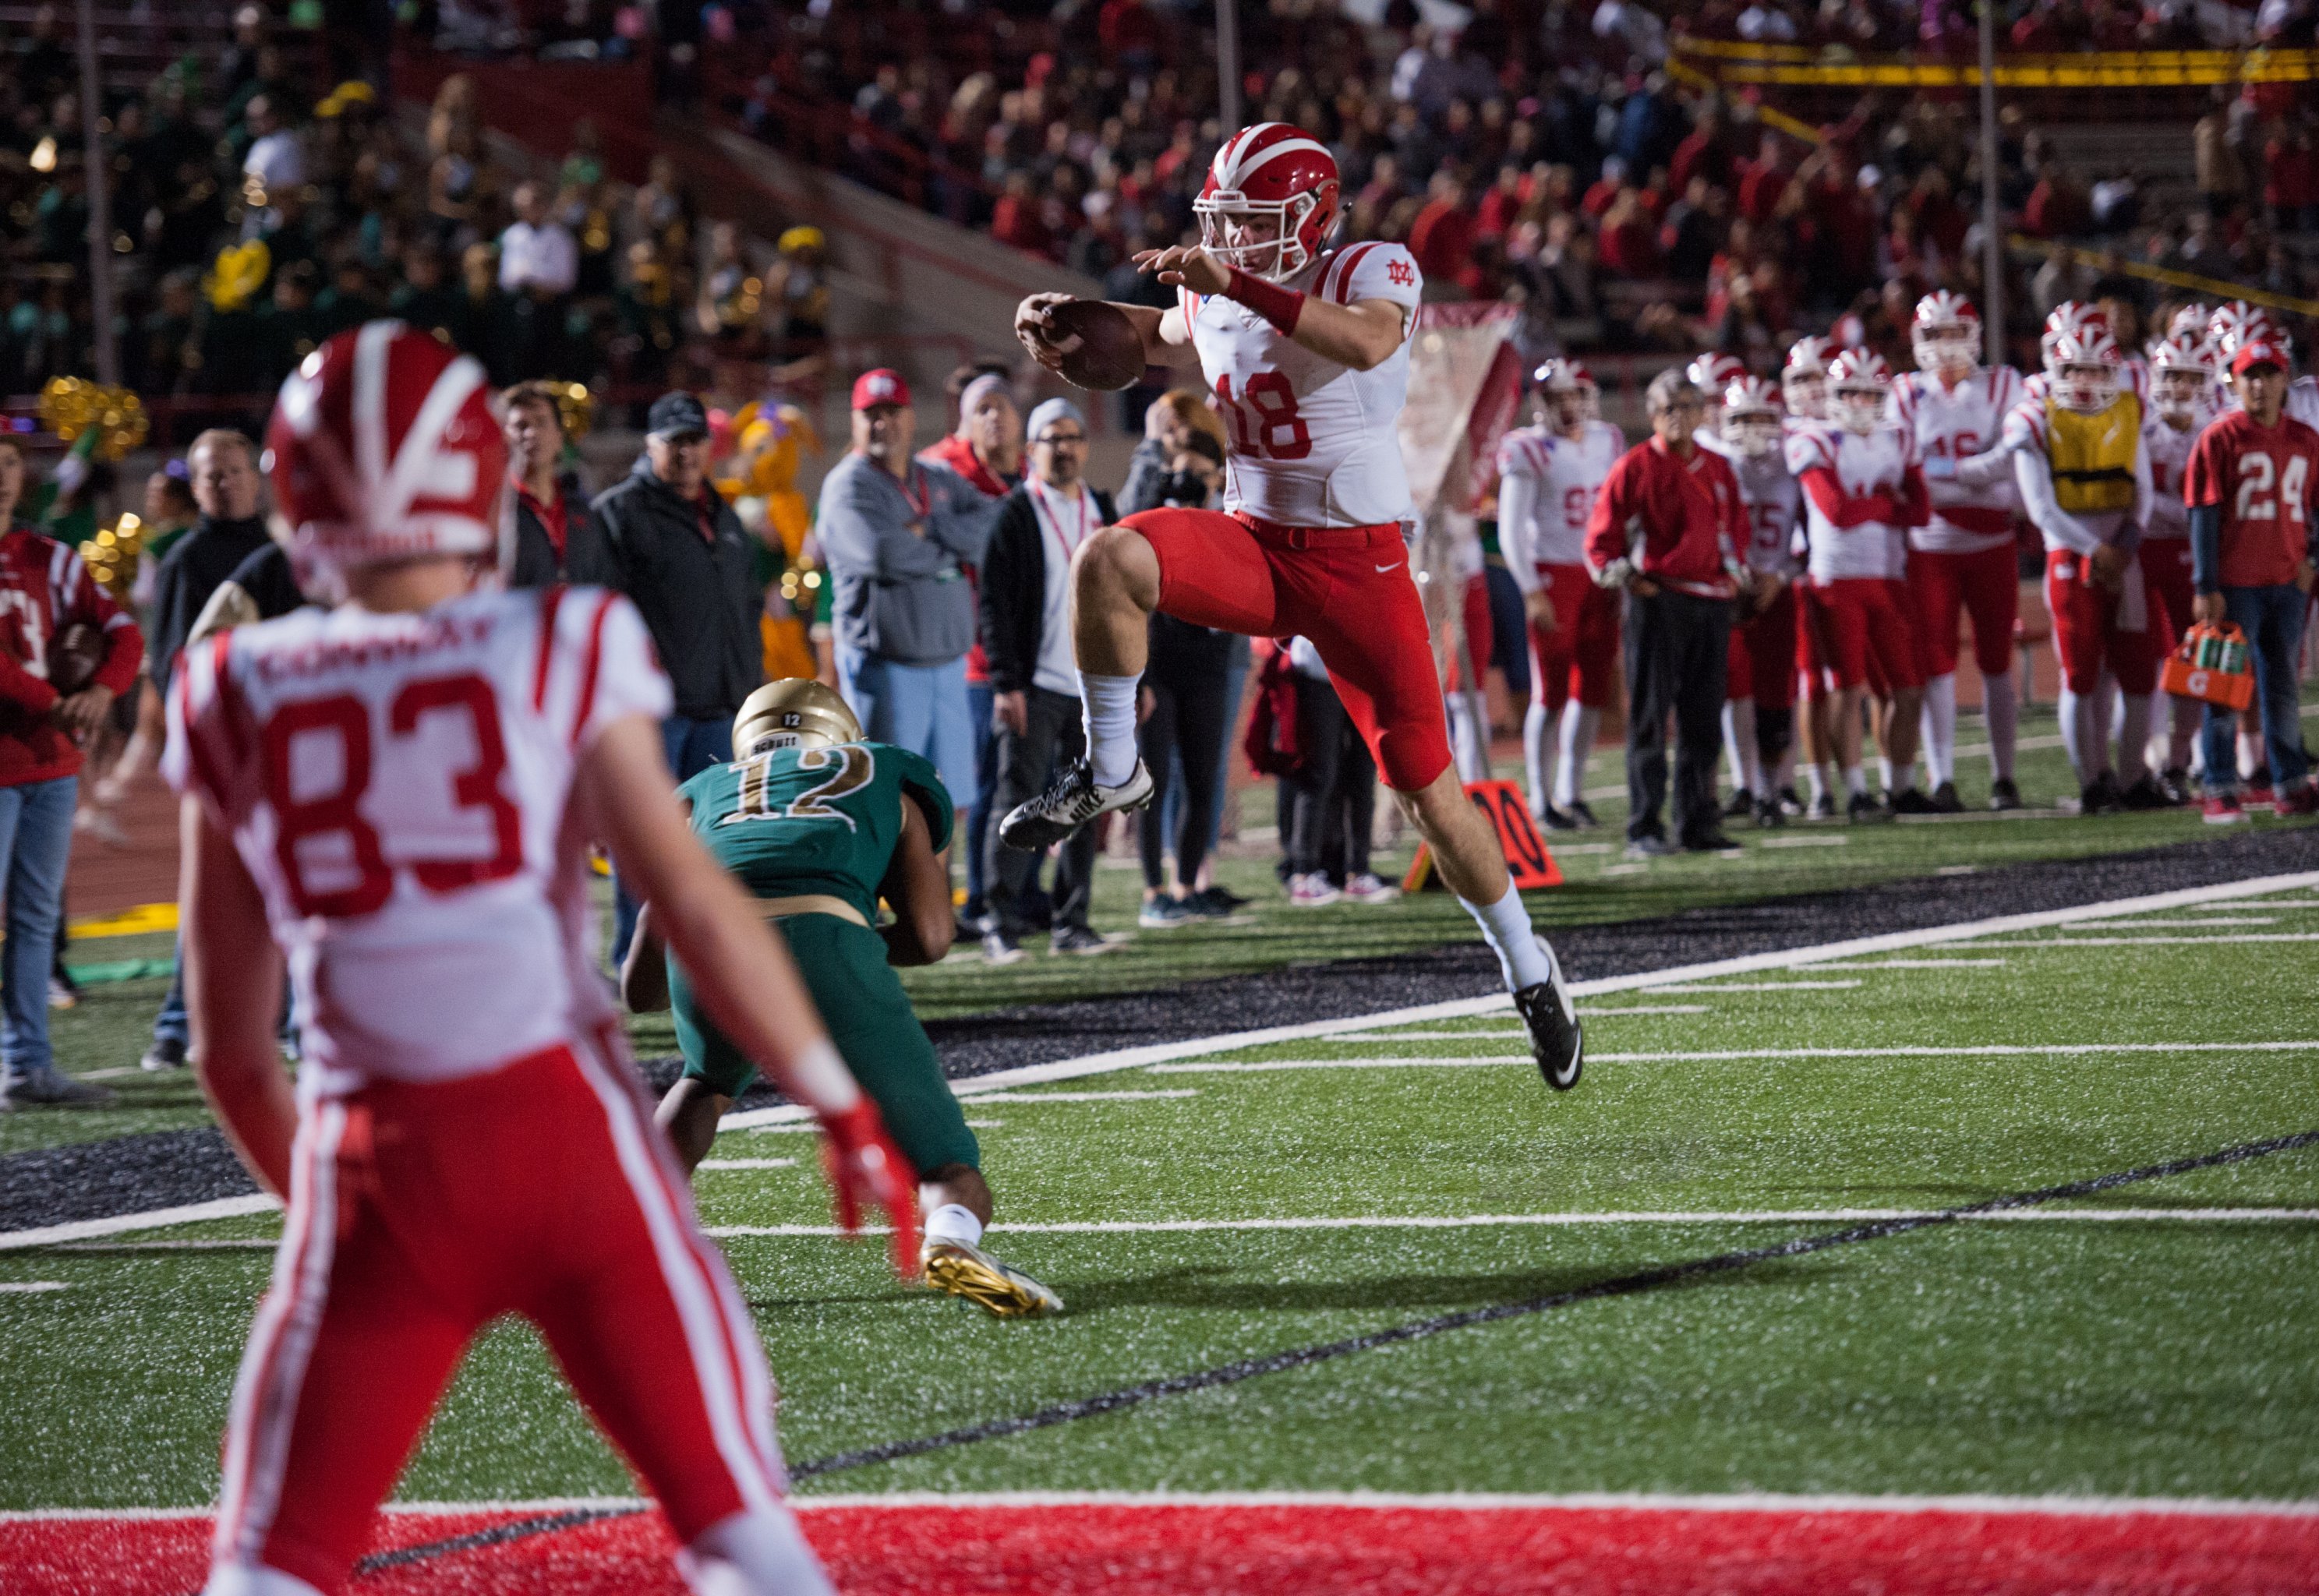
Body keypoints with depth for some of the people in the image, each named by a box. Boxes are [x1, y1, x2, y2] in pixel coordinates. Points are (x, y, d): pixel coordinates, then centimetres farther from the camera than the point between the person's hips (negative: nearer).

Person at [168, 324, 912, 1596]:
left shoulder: (239, 697, 8)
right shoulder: (559, 657, 1)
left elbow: (233, 1050, 12)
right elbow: (694, 907, -5)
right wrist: (844, 1106, 2)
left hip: (375, 1159, 2)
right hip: (563, 1116, -1)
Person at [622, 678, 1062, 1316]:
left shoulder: (702, 792, 37)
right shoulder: (888, 781, 34)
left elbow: (641, 987, 34)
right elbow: (928, 937, 18)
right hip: (825, 939, -3)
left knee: (708, 1084, 39)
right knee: (949, 1175, 7)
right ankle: (951, 1239, -26)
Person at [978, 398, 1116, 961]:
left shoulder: (1101, 510, 14)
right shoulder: (1015, 513, -2)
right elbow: (996, 603, -7)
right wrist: (1006, 682, -14)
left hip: (1094, 684, 5)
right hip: (1034, 684, -5)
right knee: (1018, 801, -7)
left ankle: (1072, 923, 10)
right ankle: (1003, 925, -4)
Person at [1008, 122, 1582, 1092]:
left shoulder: (1372, 273, -11)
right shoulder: (1210, 299, 6)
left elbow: (1365, 341, -36)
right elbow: (1163, 338, 31)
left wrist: (1236, 284, -40)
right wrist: (1068, 331, 11)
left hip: (1358, 560, -4)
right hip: (1253, 543, 4)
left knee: (1425, 788, -1)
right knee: (1110, 559, -28)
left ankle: (1527, 970, 20)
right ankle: (1110, 772, -10)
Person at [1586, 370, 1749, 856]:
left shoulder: (1718, 469, 14)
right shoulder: (1634, 467, -3)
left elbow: (1736, 525, 27)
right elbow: (1601, 536, -1)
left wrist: (1732, 569, 12)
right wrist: (1620, 575, -14)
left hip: (1711, 602, 6)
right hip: (1658, 600, -6)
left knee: (1703, 723, 10)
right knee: (1650, 719, -5)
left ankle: (1698, 822, 17)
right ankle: (1644, 829, -5)